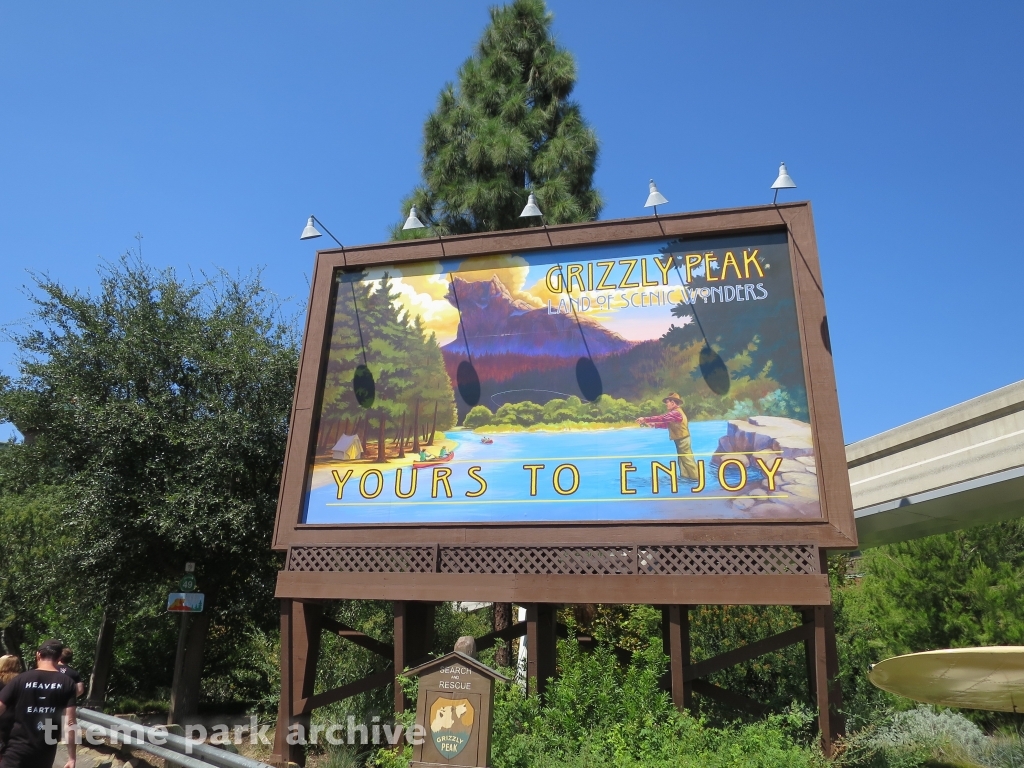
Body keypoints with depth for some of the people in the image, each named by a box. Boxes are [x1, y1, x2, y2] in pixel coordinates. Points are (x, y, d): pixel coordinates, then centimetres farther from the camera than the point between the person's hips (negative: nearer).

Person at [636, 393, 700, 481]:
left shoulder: (675, 413, -22)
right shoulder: (675, 412, 13)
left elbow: (660, 418, -30)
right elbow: (666, 424, 11)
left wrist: (645, 419, -28)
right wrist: (653, 424, 0)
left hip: (682, 440, -10)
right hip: (681, 439, 10)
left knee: (687, 459, -5)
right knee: (683, 459, 15)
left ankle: (697, 477, 1)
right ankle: (685, 475, 21)